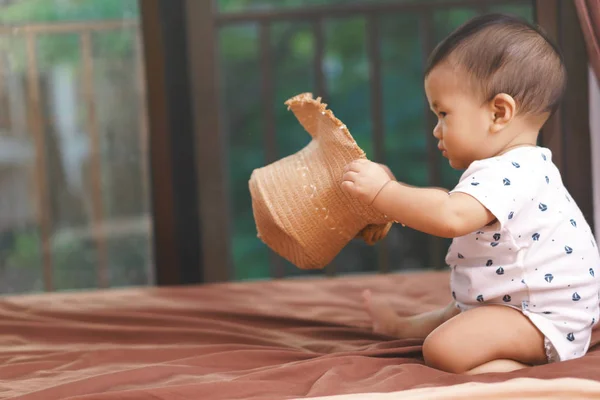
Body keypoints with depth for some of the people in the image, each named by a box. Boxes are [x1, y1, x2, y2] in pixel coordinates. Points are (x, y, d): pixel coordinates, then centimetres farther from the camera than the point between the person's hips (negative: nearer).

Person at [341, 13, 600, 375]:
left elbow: (451, 217, -42)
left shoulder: (510, 173, -26)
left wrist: (382, 192, -34)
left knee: (445, 347, -28)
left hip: (544, 321, -12)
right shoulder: (520, 167, 12)